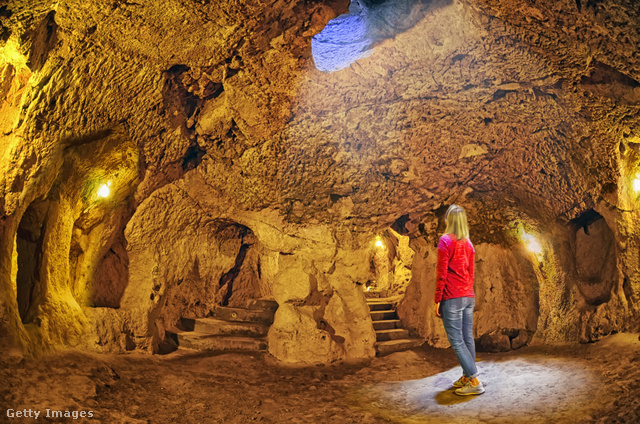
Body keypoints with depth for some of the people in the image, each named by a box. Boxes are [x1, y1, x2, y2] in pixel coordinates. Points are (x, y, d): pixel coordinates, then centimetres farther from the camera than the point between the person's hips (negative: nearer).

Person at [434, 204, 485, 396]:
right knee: (467, 338, 11)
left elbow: (441, 274, -12)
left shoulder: (445, 240, -9)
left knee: (456, 340, -4)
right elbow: (471, 274, 17)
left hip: (452, 298, -7)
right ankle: (467, 376, 20)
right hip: (468, 297, 8)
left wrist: (437, 300, -8)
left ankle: (474, 381, -4)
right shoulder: (468, 244, 12)